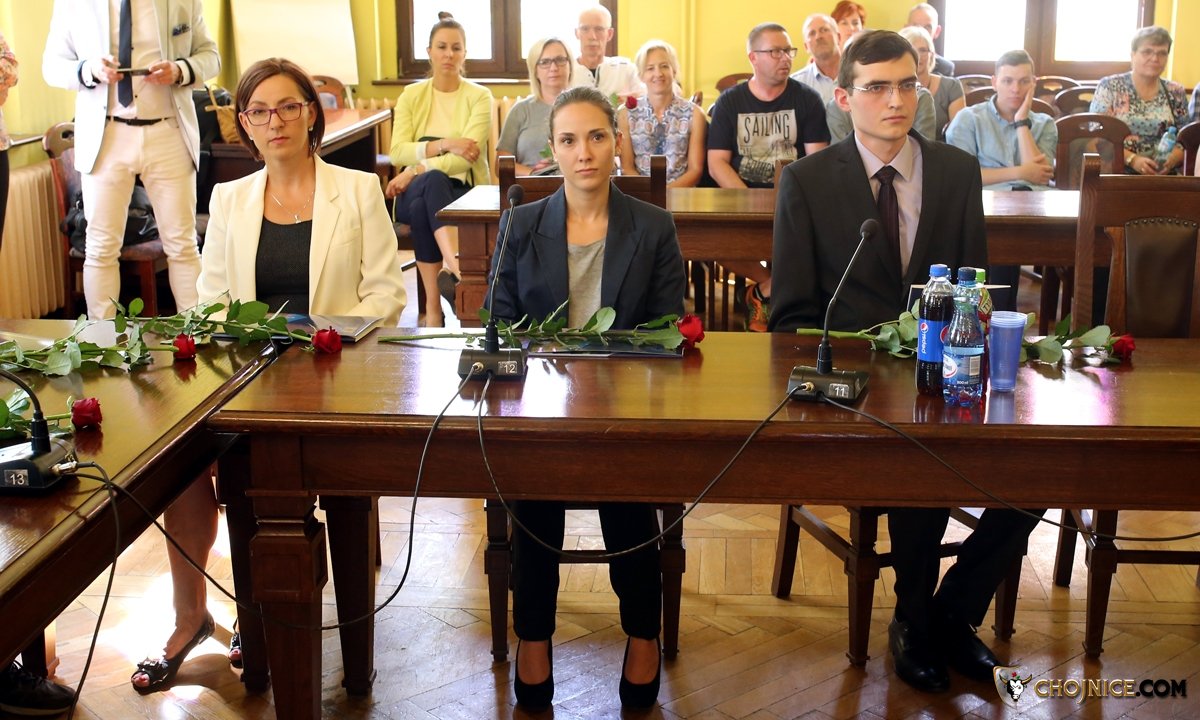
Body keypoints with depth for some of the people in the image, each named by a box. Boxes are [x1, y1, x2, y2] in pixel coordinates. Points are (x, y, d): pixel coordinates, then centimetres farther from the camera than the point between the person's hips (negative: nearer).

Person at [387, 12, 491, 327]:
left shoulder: (479, 96, 2)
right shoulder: (411, 95, 11)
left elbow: (468, 155, -11)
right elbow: (397, 152, -2)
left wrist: (417, 169, -20)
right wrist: (444, 145, -17)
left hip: (464, 191, -1)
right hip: (418, 191, 2)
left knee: (422, 205, -36)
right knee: (432, 180, -36)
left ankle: (434, 306, -43)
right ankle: (457, 266, -52)